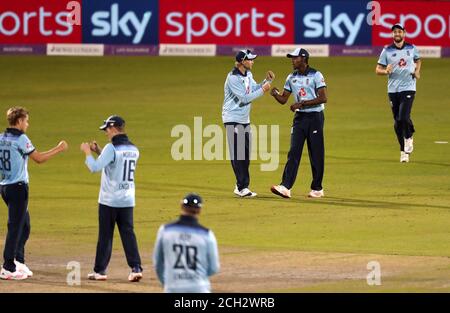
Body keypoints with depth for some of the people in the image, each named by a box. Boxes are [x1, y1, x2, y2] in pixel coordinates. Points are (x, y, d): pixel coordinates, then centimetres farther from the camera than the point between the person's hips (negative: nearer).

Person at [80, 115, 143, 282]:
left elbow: (95, 167, -20)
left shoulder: (112, 148, -15)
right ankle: (136, 267, -5)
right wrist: (99, 151, 21)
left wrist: (88, 152, -6)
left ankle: (100, 270, 8)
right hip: (127, 201, 6)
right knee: (128, 234, 6)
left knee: (105, 236, 3)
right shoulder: (133, 149, 8)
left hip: (109, 201, -5)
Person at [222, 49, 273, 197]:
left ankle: (242, 186, 16)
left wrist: (267, 80, 1)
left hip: (245, 119, 9)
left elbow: (254, 89, 16)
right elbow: (244, 98, -23)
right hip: (233, 119, -9)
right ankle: (242, 187, -11)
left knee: (246, 154, 10)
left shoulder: (248, 74, 8)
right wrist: (263, 90, -20)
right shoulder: (233, 78, -20)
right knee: (237, 154, -9)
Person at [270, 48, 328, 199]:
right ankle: (285, 187, -14)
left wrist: (302, 103, -20)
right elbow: (283, 99, 11)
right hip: (299, 117, 5)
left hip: (315, 117, -5)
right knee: (293, 152, -5)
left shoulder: (316, 75, -8)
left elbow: (323, 98, -16)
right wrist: (275, 94, -11)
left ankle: (317, 188, 10)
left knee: (316, 154, 1)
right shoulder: (291, 78, 10)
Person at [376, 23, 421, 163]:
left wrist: (417, 71, 5)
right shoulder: (387, 51, 1)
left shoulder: (412, 48, 5)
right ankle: (404, 151, 17)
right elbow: (378, 70, 2)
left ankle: (409, 137, 12)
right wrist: (386, 71, -20)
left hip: (408, 88, -1)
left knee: (404, 118, -18)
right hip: (393, 89, 1)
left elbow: (418, 60, 25)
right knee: (397, 122, 5)